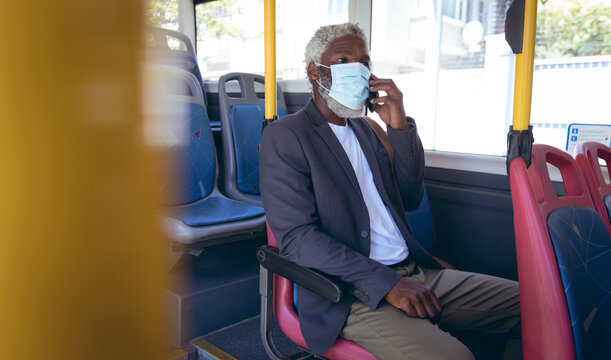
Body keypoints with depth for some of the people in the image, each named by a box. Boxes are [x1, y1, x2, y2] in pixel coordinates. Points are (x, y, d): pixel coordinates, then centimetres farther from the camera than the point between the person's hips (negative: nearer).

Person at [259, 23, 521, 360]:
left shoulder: (362, 127, 17)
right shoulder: (283, 136, -5)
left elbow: (411, 198, 14)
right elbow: (296, 237, -15)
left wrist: (401, 126, -1)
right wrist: (387, 283, -20)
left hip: (415, 272, 7)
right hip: (352, 294, -7)